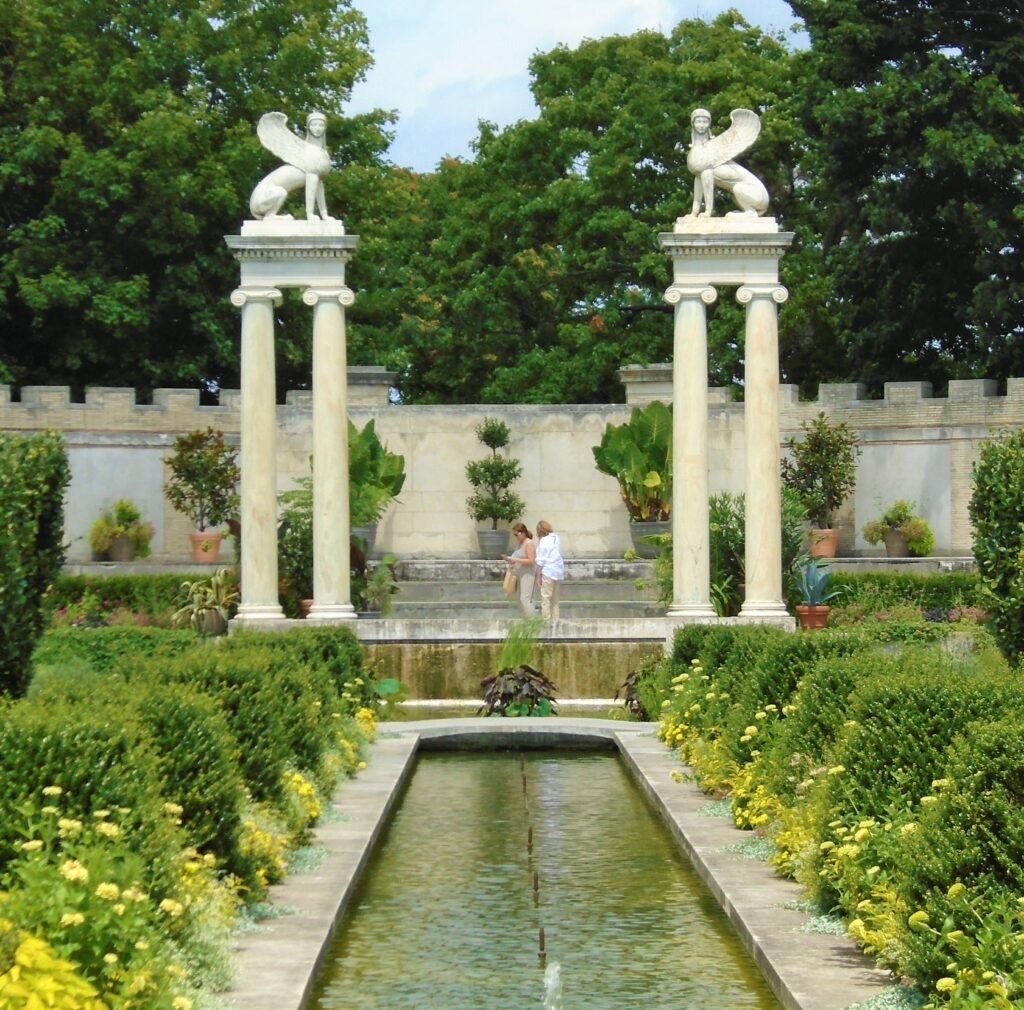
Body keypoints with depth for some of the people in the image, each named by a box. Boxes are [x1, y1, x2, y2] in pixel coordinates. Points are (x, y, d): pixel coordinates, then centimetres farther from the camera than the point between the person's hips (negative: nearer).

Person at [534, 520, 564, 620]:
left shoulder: (544, 541, -10)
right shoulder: (556, 538, 10)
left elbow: (540, 560, -11)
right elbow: (559, 555, 13)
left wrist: (538, 575, -6)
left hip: (548, 572, -7)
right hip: (558, 571, 7)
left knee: (546, 597, -4)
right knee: (555, 599, 13)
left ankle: (546, 620, -6)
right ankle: (555, 619, 16)